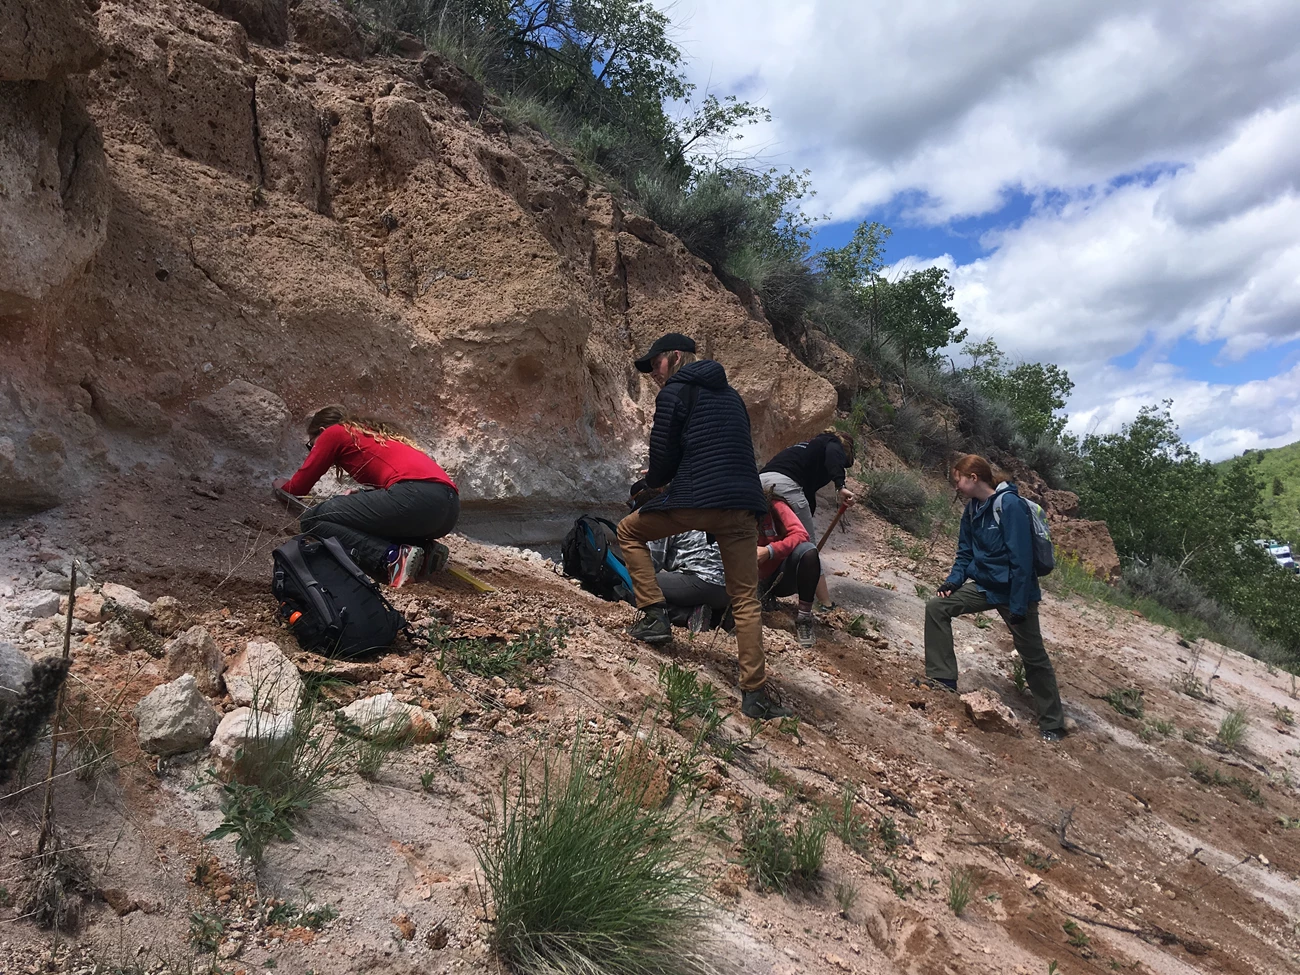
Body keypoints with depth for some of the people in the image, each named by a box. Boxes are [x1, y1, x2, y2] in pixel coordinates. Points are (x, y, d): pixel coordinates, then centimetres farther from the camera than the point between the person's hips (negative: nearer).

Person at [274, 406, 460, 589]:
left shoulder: (333, 433, 18)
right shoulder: (378, 433, 36)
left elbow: (300, 486, 23)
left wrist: (282, 486, 44)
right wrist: (361, 497, 50)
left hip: (415, 497, -8)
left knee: (312, 520, 5)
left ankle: (393, 557, -13)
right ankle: (425, 551, 6)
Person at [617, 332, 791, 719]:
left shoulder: (674, 392, 3)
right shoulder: (731, 395, 24)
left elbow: (663, 452, -2)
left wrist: (654, 484, 21)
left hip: (694, 500, -6)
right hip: (743, 504, 6)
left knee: (629, 531, 20)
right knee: (745, 599, 7)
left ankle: (654, 614, 11)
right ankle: (755, 692, 3)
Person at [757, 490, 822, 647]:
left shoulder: (774, 506, -13)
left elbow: (801, 534, -26)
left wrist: (769, 551, -39)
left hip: (781, 576, -1)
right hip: (757, 581, 1)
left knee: (807, 551, -33)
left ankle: (804, 619, -21)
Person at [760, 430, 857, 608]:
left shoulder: (811, 446, 39)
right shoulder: (834, 444, 19)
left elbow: (808, 487, 39)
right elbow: (832, 455, -9)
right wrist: (840, 487, -21)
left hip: (761, 481, 7)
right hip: (785, 483, -7)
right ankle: (826, 605, 5)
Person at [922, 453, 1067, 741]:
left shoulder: (1009, 504, -24)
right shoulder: (972, 509, 1)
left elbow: (1021, 559, -25)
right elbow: (965, 552, 12)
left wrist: (1018, 607, -24)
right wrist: (952, 581, -4)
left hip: (1014, 592, -7)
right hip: (984, 586, 7)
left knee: (1034, 657, 5)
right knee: (937, 608, -6)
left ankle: (1052, 724, 20)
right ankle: (942, 678, 2)